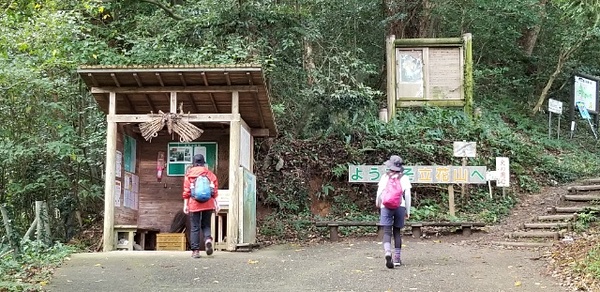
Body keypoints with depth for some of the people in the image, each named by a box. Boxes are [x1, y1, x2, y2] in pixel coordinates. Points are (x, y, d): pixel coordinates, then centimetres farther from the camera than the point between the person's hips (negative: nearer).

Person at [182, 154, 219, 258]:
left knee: (195, 227, 3)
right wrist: (216, 203, 8)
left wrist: (185, 205, 3)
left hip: (194, 204, -1)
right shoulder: (209, 173, 8)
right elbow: (215, 189, 4)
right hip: (208, 204, 1)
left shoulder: (189, 173, 5)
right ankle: (208, 239, -15)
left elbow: (186, 191, 1)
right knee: (206, 225, 14)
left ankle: (195, 250, 0)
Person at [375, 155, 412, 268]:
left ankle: (388, 253, -31)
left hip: (386, 207, -1)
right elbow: (407, 195, 3)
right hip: (400, 206, 1)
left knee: (387, 232, -6)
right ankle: (397, 258, 14)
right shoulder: (404, 178, 8)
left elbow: (379, 192, 6)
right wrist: (408, 211, 9)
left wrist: (378, 205, 23)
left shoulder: (385, 177, 8)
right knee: (397, 232, 12)